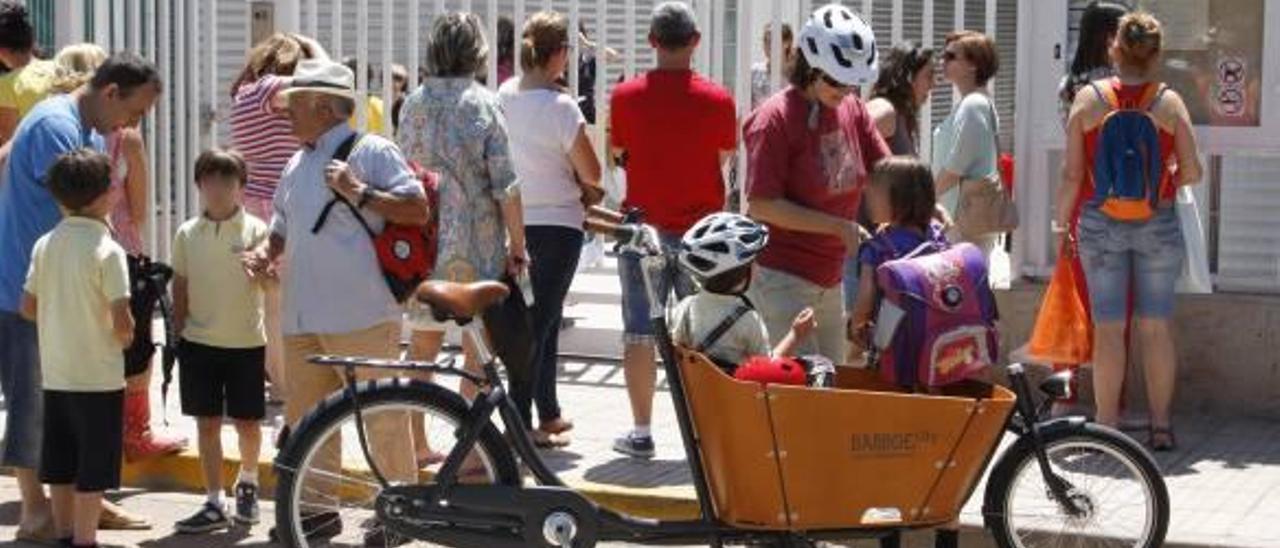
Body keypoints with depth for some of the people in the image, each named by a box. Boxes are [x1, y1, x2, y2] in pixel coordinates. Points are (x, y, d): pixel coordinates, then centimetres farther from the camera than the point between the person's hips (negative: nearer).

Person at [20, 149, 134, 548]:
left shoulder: (45, 245, 1)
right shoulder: (108, 250, -15)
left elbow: (28, 307, 5)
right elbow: (122, 320, -18)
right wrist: (125, 338, 2)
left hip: (55, 372, 6)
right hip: (98, 375, -6)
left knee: (59, 463, 14)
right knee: (94, 468, 3)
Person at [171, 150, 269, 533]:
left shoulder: (255, 231, -4)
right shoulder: (187, 234, 4)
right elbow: (180, 289, 9)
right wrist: (178, 333, 8)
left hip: (246, 343, -2)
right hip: (200, 341, 2)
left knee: (247, 423, 6)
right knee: (207, 423, 3)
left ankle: (247, 483, 32)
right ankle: (214, 504, 9)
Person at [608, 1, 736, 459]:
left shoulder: (627, 96, -7)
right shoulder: (717, 99, -8)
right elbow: (726, 155, 7)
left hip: (644, 227, 0)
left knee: (639, 334, 7)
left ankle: (641, 432, 8)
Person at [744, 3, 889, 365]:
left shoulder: (852, 108, 6)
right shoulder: (775, 118, -15)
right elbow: (762, 206, -19)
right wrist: (840, 227, -21)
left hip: (831, 278, 7)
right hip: (780, 277, -7)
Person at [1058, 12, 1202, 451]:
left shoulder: (1089, 98, -3)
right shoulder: (1169, 102, -3)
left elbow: (1073, 175, -4)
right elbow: (1192, 172, -3)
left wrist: (1062, 223, 7)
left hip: (1100, 223, 0)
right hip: (1158, 223, 0)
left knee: (1108, 329, 5)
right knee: (1156, 328, 9)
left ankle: (1107, 428, 7)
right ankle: (1161, 426, 14)